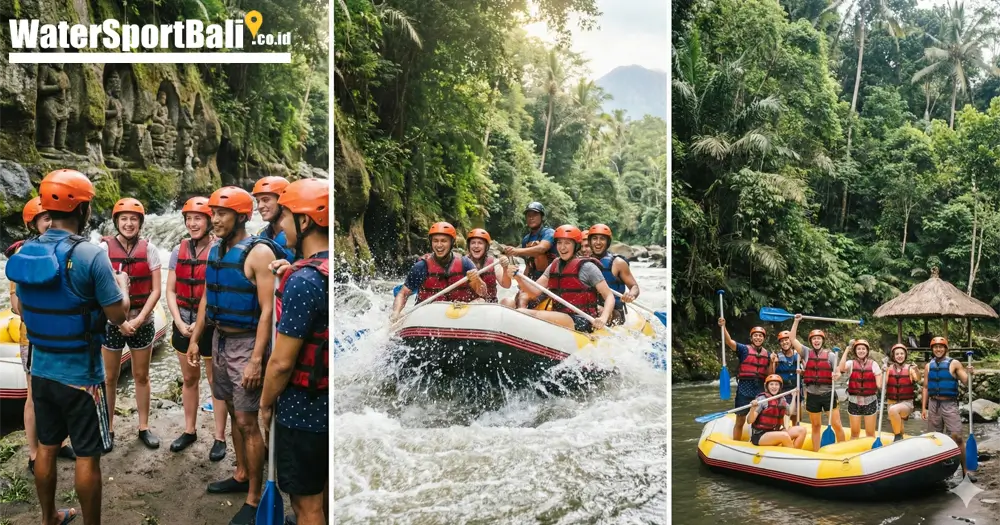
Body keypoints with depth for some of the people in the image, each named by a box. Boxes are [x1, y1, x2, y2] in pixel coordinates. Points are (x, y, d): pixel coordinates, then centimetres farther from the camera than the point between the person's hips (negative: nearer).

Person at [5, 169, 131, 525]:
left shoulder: (25, 253, 0)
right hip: (81, 374, -6)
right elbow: (118, 316, -16)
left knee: (46, 447, 19)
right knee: (87, 456, 5)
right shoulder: (90, 255, -21)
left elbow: (23, 308, 13)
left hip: (41, 370, 7)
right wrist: (121, 283, 3)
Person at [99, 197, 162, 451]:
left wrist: (139, 319, -12)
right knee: (110, 377, 8)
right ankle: (108, 429, 18)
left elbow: (156, 290, -2)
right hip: (112, 322, -1)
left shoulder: (149, 249, -1)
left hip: (142, 322, 1)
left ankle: (144, 427, 21)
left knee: (141, 376, 11)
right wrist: (121, 321, -13)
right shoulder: (104, 247, -6)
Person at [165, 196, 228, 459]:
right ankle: (189, 431, 30)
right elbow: (170, 291, 6)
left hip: (211, 325, -5)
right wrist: (180, 322, -6)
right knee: (189, 379, 17)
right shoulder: (179, 251, 4)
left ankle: (220, 438, 11)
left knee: (215, 381, 3)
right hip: (183, 324, 5)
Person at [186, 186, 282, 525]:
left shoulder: (259, 253, -17)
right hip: (219, 340, 8)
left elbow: (267, 310, -20)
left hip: (245, 343, -7)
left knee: (247, 421, -4)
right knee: (234, 412, 17)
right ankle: (241, 475, 32)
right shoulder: (216, 250, 7)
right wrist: (195, 339, 15)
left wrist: (256, 360, -23)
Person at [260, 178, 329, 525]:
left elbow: (282, 362, -19)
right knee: (322, 496, 21)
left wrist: (266, 403, -5)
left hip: (304, 410, -8)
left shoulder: (303, 281, -21)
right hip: (328, 404, 8)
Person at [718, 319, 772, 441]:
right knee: (740, 420, 2)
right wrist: (723, 326, -35)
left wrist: (772, 362, -7)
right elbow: (729, 341, -20)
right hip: (744, 390, -4)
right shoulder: (744, 349, -4)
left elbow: (769, 375, 10)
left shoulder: (767, 354, 9)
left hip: (760, 391, 4)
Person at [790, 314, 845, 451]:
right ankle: (816, 453, 20)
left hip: (828, 394, -1)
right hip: (812, 395, 2)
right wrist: (796, 321, -5)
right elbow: (792, 338, -2)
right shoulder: (806, 352, 3)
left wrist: (836, 376, -25)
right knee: (815, 426, 12)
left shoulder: (831, 355, 0)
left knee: (836, 425, -1)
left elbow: (838, 373, -1)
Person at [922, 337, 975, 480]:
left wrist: (969, 373, -31)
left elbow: (966, 382, -9)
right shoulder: (928, 366, 8)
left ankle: (965, 469, -5)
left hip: (949, 404, -4)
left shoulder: (954, 364, -2)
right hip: (933, 404, 4)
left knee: (957, 437, -10)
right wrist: (923, 408, 7)